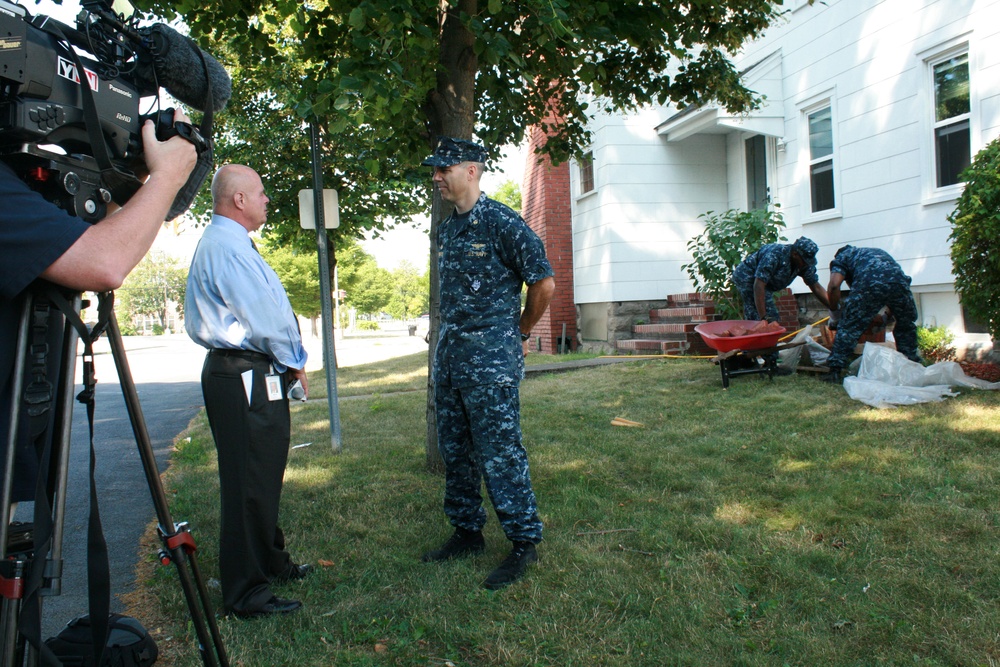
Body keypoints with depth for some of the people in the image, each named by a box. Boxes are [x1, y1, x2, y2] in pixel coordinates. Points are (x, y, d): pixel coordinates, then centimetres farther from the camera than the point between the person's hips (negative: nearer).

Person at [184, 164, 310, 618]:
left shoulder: (224, 243, 18)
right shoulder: (227, 246, -17)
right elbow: (263, 317, -19)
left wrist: (288, 362, 13)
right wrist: (294, 362, -4)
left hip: (248, 374, 11)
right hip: (245, 378, -11)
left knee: (263, 475, 20)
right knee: (249, 483, -4)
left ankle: (271, 563, 35)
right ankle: (245, 593, 7)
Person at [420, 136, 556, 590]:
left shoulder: (502, 222, -10)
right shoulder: (446, 230, 14)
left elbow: (544, 283, -10)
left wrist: (519, 332, 0)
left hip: (491, 356, -8)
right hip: (449, 353, 9)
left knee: (499, 452, -5)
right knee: (455, 450, 14)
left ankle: (525, 543, 9)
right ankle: (467, 533, 28)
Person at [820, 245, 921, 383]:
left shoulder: (841, 257, 27)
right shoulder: (876, 252, 44)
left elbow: (834, 285, 7)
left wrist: (834, 315, 18)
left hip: (870, 284, -5)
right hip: (899, 280, 5)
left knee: (848, 327, 4)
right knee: (906, 325, 25)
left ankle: (834, 371, 2)